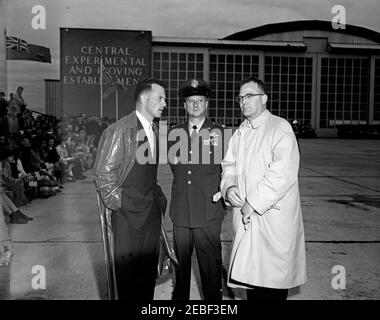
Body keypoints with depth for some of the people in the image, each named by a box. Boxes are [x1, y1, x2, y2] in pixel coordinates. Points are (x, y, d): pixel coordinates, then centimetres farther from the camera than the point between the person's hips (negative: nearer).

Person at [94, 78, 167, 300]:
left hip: (152, 210, 7)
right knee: (128, 267, 6)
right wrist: (117, 203, -10)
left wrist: (157, 197, 9)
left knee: (150, 267, 15)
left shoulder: (154, 130, 9)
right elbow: (103, 172, -13)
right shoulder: (120, 131, -14)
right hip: (129, 212, -7)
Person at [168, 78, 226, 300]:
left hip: (209, 214, -3)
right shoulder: (174, 133, 8)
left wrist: (225, 194, -1)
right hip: (180, 212, 3)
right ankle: (179, 297, 33)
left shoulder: (220, 133, 0)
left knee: (211, 264, 7)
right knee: (180, 262, 15)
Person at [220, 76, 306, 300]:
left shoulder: (280, 128, -8)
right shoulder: (240, 133, 15)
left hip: (274, 218, -6)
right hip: (246, 218, 6)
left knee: (273, 285, 2)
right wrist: (229, 187, -6)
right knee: (250, 272, 14)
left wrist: (254, 203, -17)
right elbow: (229, 165, 16)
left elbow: (283, 172, -19)